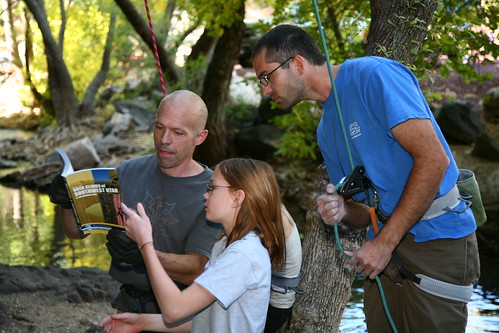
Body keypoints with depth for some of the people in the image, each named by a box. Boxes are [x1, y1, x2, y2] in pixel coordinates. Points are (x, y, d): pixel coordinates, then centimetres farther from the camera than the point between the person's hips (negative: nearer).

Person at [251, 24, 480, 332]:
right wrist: (343, 211, -7)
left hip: (437, 236, -8)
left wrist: (385, 242, -17)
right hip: (387, 241, 8)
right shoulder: (326, 131, 14)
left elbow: (433, 160, -20)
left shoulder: (373, 74, -13)